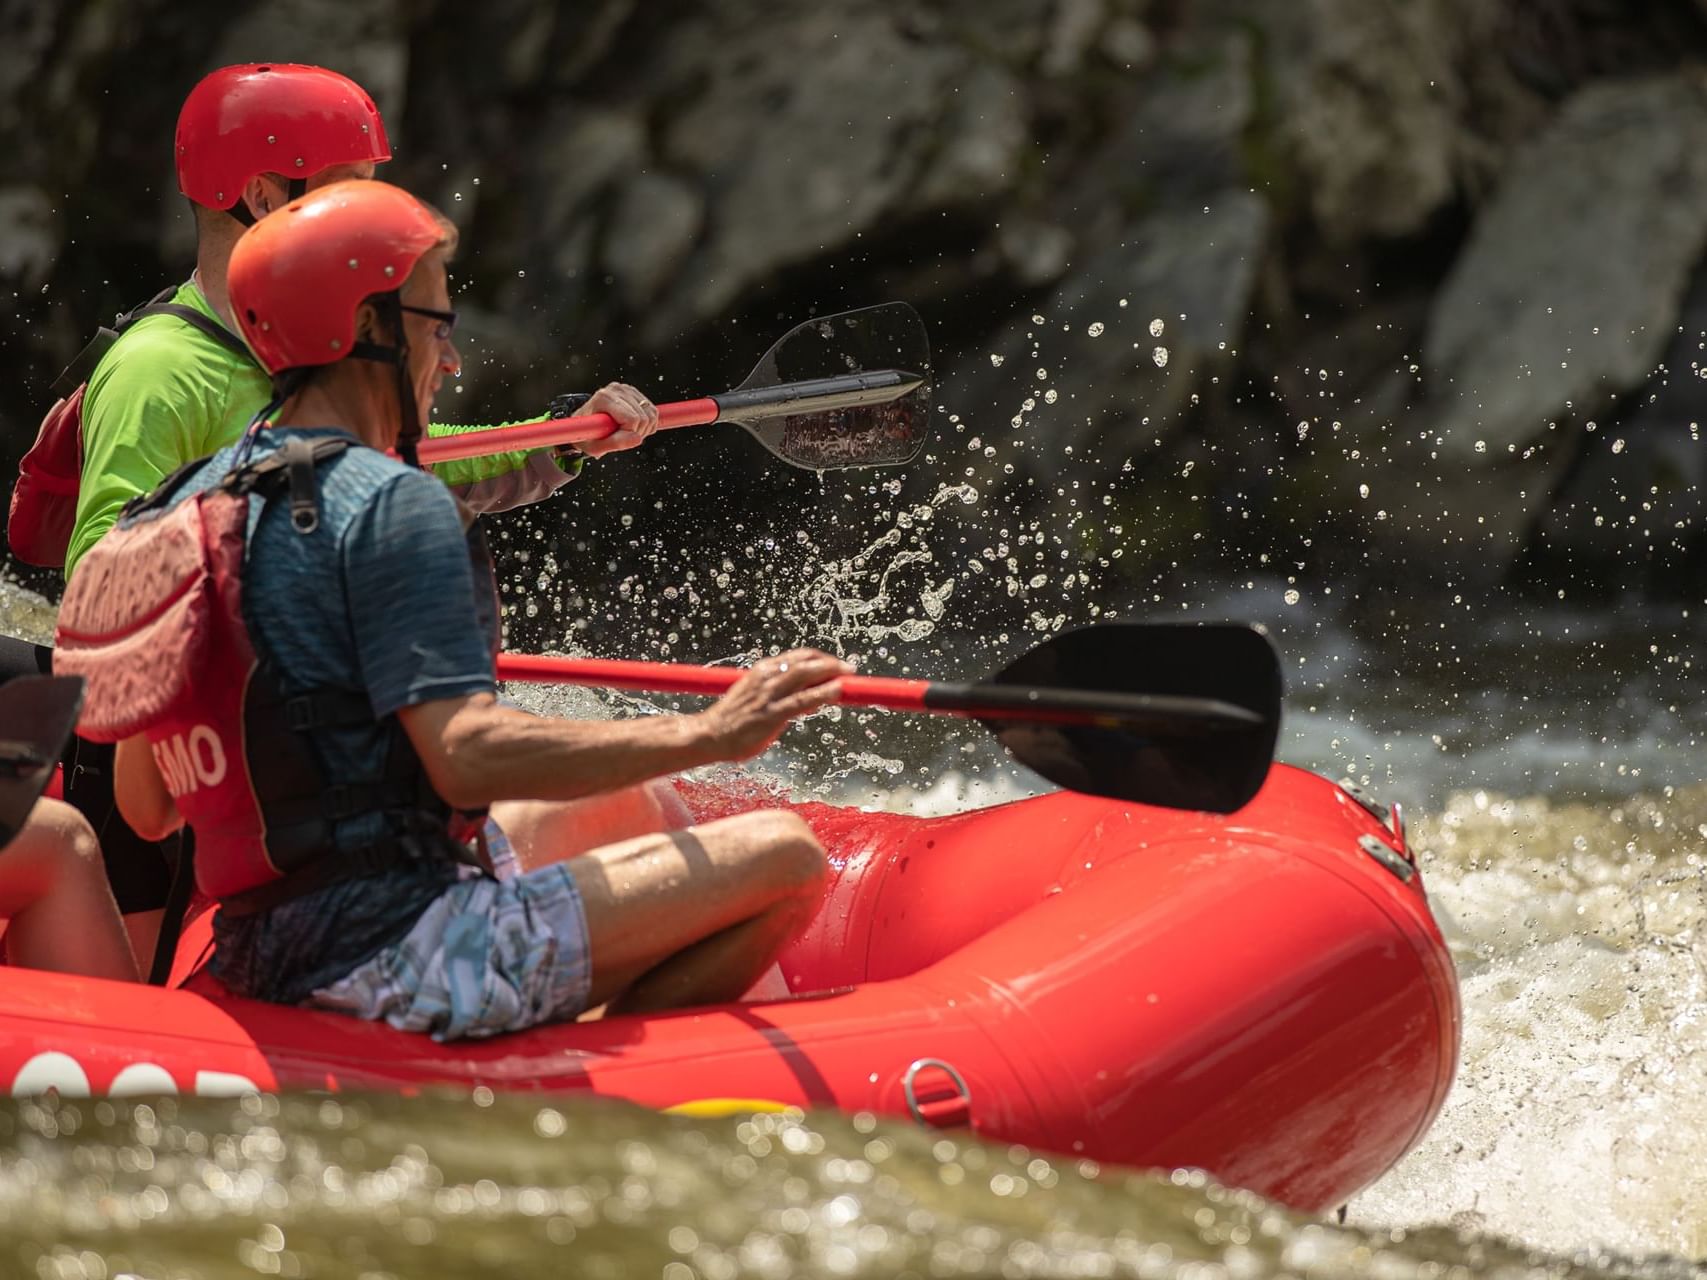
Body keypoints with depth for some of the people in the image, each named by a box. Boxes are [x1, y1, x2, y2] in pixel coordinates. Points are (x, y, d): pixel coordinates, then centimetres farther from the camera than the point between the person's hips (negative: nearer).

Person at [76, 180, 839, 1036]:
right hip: (397, 955, -9)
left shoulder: (187, 506, 13)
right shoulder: (390, 505, -12)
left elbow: (144, 811, 16)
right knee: (784, 857, -8)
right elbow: (466, 757, -22)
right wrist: (707, 737, -18)